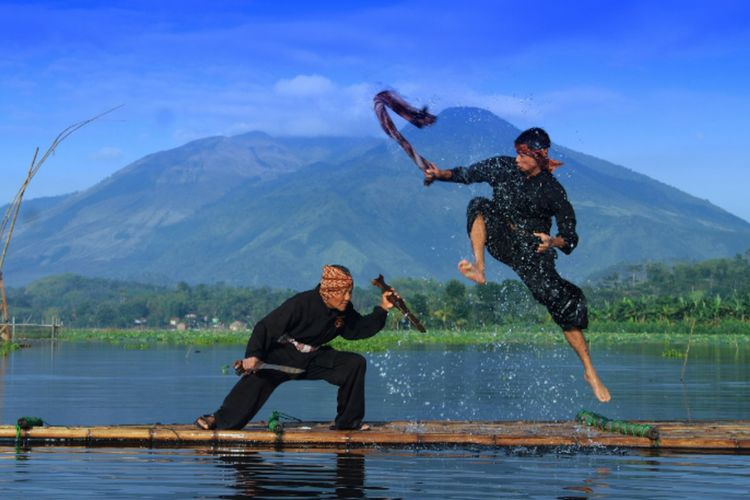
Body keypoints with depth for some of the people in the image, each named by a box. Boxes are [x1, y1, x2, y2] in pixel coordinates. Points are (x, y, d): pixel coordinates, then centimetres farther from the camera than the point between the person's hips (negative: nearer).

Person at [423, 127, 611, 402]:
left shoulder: (552, 191, -7)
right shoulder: (503, 167, -2)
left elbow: (570, 237, -4)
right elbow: (466, 174, 10)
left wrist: (553, 242, -25)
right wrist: (441, 174, -8)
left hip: (531, 250, -2)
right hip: (500, 240, 2)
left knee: (564, 304, -16)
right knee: (479, 205, -26)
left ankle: (590, 372, -5)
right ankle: (479, 269, -37)